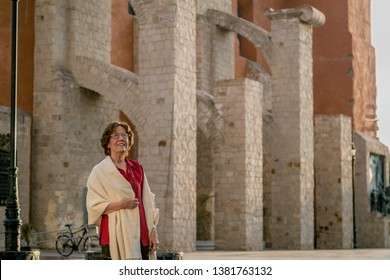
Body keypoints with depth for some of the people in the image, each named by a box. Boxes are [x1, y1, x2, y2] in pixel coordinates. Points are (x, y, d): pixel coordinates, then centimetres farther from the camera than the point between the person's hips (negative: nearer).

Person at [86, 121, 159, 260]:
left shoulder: (137, 168, 14)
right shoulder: (100, 171, 0)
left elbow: (147, 202, 13)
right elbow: (93, 206, -4)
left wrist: (153, 231, 5)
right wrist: (120, 204, -16)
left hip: (140, 233, 4)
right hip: (115, 236, -4)